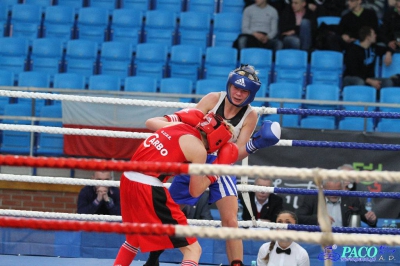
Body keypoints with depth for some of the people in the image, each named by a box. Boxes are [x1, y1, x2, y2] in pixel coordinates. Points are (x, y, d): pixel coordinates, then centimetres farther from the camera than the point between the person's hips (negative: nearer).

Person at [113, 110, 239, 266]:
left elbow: (150, 122, 39)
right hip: (149, 189, -8)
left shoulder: (177, 126, 16)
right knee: (193, 249, -3)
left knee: (134, 239, 34)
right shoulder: (198, 149, -3)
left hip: (127, 179, 8)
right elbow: (195, 191, 5)